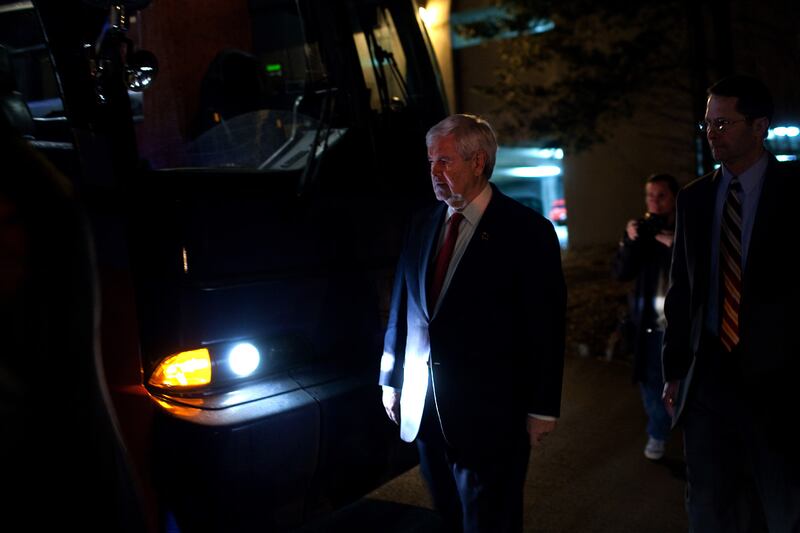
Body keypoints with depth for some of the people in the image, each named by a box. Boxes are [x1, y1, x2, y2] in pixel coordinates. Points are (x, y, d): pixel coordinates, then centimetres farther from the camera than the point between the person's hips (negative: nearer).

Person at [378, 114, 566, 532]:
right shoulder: (423, 225, 8)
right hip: (423, 408, 5)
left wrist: (541, 408, -9)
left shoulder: (527, 231, -8)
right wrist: (391, 380, 11)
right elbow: (401, 306, 10)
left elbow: (545, 325, -9)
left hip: (490, 411, -5)